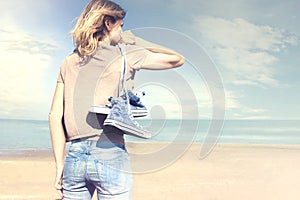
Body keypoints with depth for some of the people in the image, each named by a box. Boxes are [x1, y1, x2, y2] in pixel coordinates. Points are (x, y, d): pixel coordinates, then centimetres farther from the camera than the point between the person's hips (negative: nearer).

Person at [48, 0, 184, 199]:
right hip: (110, 155, -4)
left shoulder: (68, 63, 12)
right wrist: (136, 41, 13)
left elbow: (55, 116, 6)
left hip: (74, 156, 5)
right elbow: (177, 59, 10)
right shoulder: (125, 56, 0)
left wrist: (60, 165, 9)